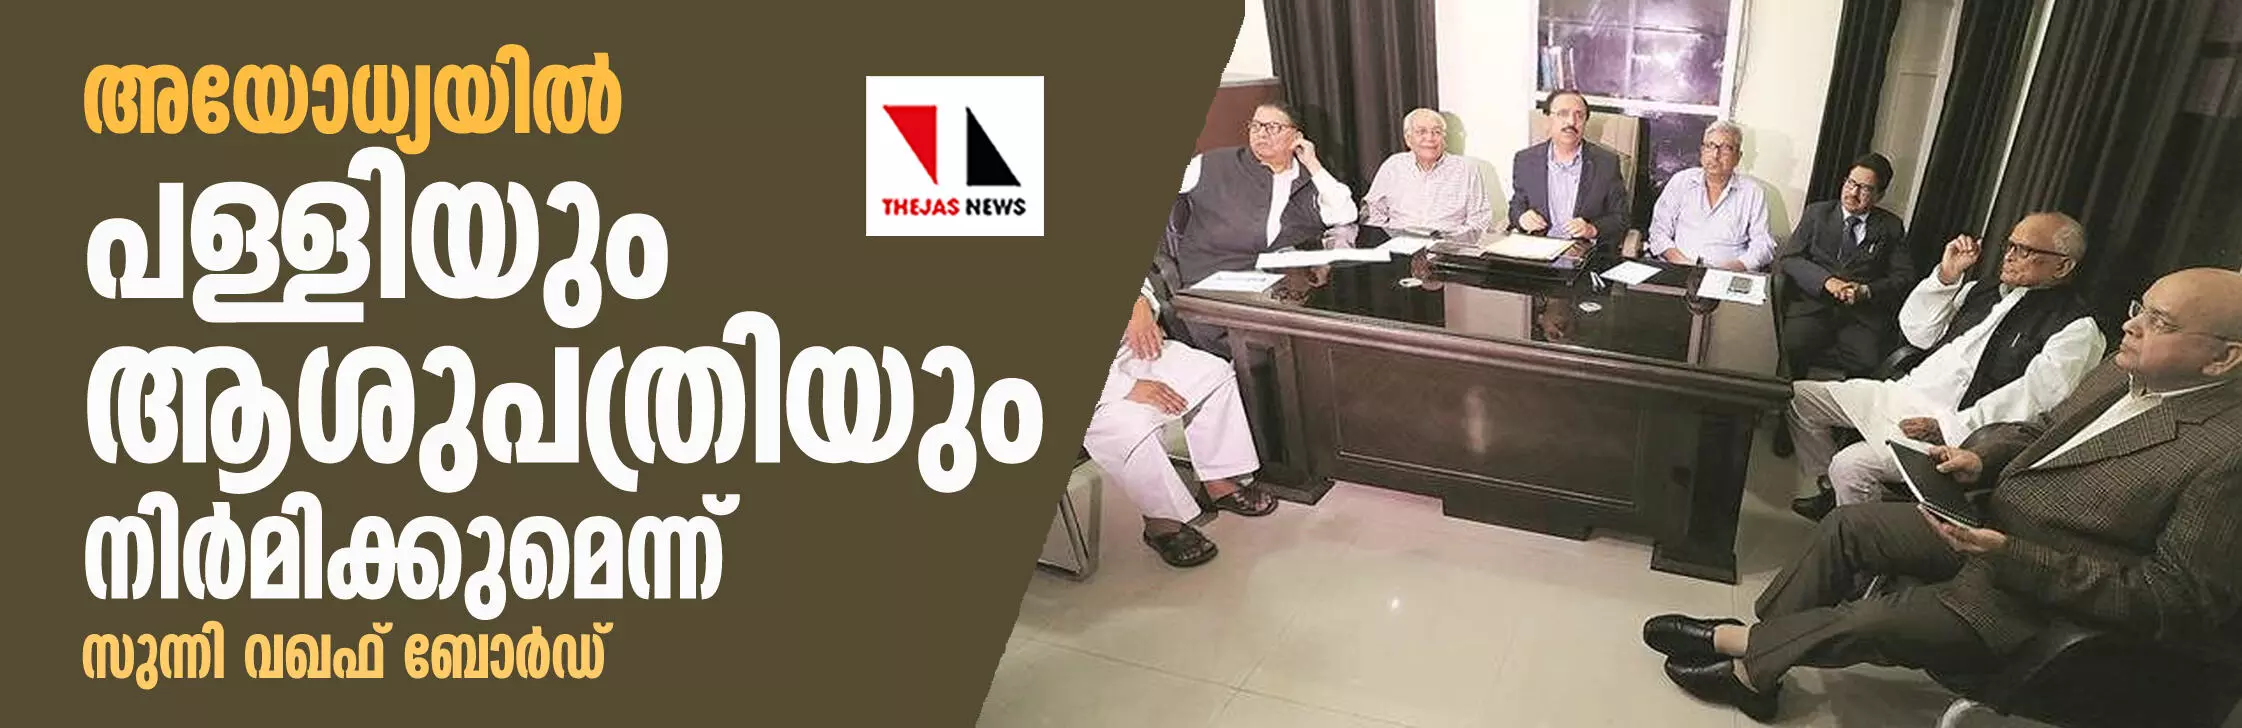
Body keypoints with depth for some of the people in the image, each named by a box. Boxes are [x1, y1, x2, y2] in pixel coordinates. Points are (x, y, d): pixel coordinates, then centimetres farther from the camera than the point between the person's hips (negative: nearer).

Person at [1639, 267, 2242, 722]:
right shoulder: (2124, 372, -2)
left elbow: (2181, 600, -24)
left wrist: (2014, 557, -31)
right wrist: (1979, 456, -7)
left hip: (2048, 594, -8)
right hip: (1995, 522, 9)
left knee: (1873, 622, -21)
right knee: (1850, 526, 4)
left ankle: (1745, 647, 6)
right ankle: (1757, 665, 11)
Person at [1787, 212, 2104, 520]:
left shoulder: (2076, 329, -9)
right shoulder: (1984, 292, 15)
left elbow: (2030, 400, -18)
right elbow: (1915, 333, 14)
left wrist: (1945, 428, -23)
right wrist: (1946, 276, 1)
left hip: (1955, 429, -8)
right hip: (1902, 392, 8)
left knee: (1851, 465, -29)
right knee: (1800, 396, 4)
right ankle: (1829, 492, 16)